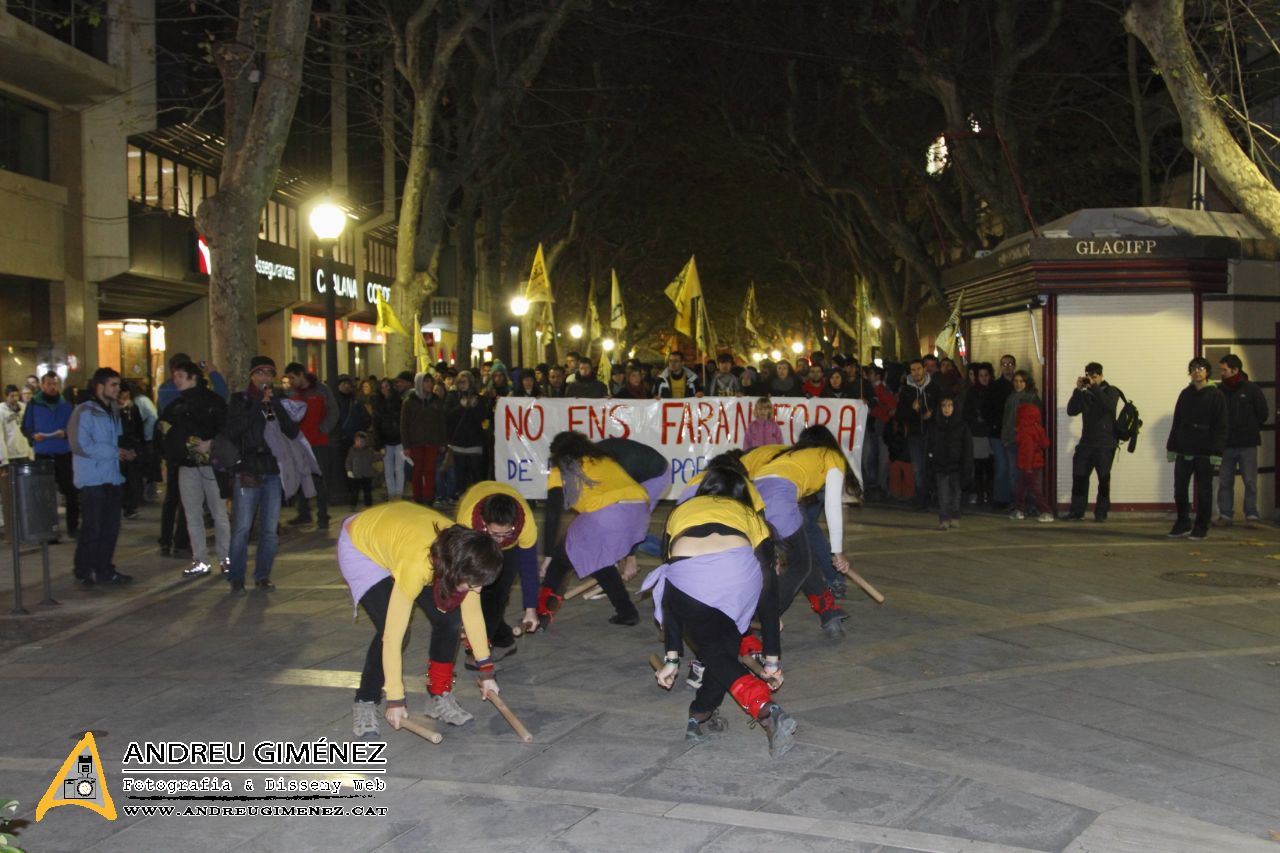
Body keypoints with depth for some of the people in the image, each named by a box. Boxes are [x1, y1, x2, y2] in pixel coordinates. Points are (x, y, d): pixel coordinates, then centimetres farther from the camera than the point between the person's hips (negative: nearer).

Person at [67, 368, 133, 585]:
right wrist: (115, 452, -16)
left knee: (111, 527, 9)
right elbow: (80, 445, -18)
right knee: (93, 527, -4)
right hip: (93, 479, -7)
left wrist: (125, 451, 3)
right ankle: (84, 571, 9)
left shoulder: (113, 411, 15)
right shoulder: (84, 412, -10)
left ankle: (104, 569, 18)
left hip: (112, 477, 7)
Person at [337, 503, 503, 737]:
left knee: (449, 618, -7)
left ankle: (440, 696, 11)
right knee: (388, 629, -21)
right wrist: (395, 699, -27)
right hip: (360, 547, -6)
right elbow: (392, 637, -35)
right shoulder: (416, 565, -43)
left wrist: (486, 671, -5)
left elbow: (472, 613, -9)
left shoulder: (463, 555, -26)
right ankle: (364, 703, 0)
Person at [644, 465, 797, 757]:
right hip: (738, 572, 1)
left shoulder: (680, 511, 38)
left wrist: (672, 657, 35)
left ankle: (765, 709, -2)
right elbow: (768, 591, 30)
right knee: (727, 646, 29)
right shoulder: (751, 516, 35)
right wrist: (772, 659, 32)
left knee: (713, 654, 18)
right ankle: (701, 718, 31)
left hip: (687, 576, 0)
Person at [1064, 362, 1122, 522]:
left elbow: (1109, 405, -19)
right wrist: (1078, 389, -7)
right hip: (1086, 443, 3)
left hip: (1105, 444, -3)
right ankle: (1076, 511, 5)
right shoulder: (1085, 394, 12)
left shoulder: (1111, 391, 2)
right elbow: (1071, 411, 0)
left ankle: (1101, 512, 7)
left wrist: (1094, 387, -18)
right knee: (1079, 476, 0)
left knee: (1103, 478, -1)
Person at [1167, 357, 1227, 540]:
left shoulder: (1216, 395, -3)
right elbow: (1176, 422, 12)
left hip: (1204, 453, -4)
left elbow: (1221, 427, -7)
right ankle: (1183, 524, 17)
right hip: (1184, 451, 4)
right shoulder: (1185, 394, 11)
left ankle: (1201, 527, 12)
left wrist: (1217, 452, -14)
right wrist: (1171, 447, 8)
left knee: (1204, 491, 4)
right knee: (1179, 490, 5)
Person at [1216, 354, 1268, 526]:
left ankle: (1251, 514, 10)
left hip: (1247, 444, -2)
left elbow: (1263, 412, 3)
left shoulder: (1251, 389, -3)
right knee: (1224, 482, 5)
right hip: (1225, 444, 2)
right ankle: (1225, 514, 12)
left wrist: (1252, 429, 7)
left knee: (1250, 481, 2)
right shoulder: (1219, 390, 1)